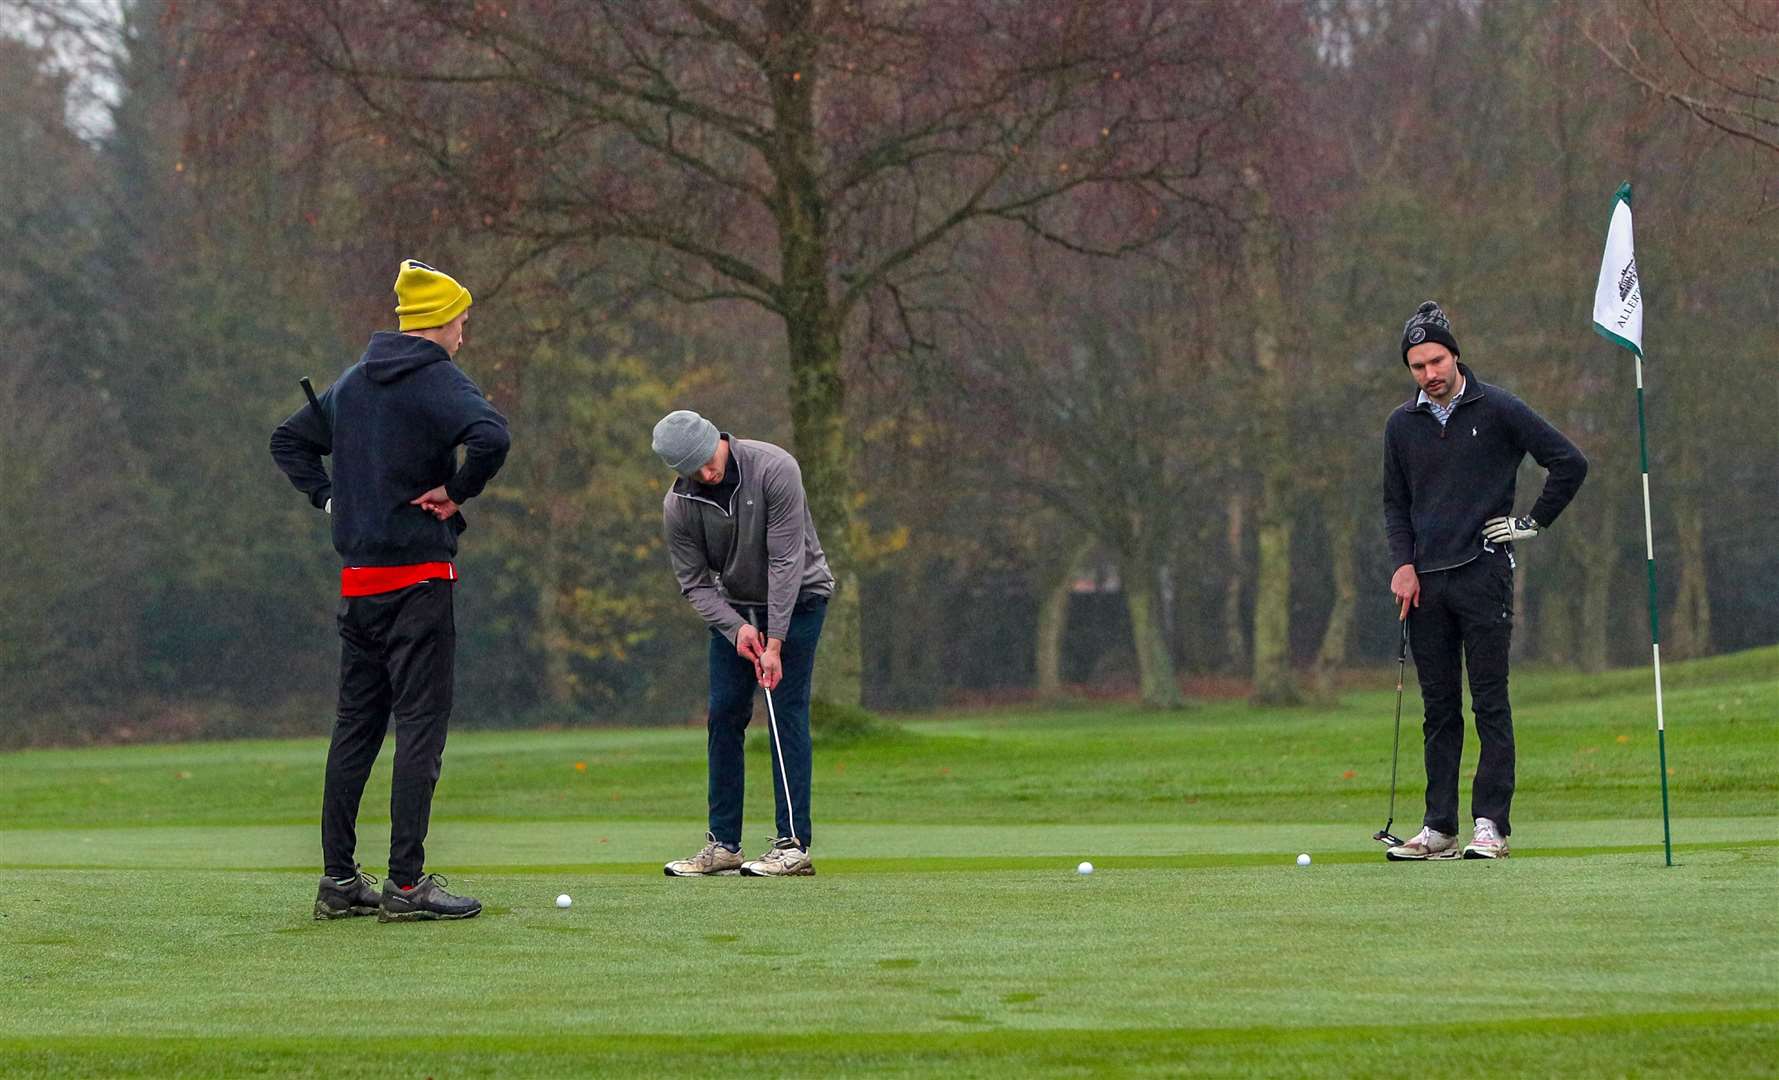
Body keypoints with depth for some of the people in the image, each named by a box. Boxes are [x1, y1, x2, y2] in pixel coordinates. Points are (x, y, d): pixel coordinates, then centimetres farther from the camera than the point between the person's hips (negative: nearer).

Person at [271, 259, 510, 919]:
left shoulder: (353, 381, 14)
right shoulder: (437, 380, -10)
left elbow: (289, 440, 25)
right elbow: (490, 437, -28)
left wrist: (328, 496, 15)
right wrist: (458, 492, -13)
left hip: (357, 581, 7)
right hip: (418, 577, -7)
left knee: (355, 726, 12)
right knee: (421, 726, -5)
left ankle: (338, 880, 13)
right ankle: (405, 884, -8)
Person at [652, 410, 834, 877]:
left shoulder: (774, 469, -26)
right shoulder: (679, 504, -14)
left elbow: (786, 561, -26)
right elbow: (694, 583, -6)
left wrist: (775, 643, -28)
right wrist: (736, 627, -23)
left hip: (796, 598, -4)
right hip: (733, 608, 4)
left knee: (787, 713, -12)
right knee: (724, 716, -1)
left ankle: (794, 845, -14)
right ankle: (723, 844, 4)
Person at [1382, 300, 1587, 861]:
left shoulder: (1497, 410, -3)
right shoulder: (1402, 425, 11)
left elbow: (1570, 463, 0)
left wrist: (1534, 522, -1)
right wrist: (1403, 564, 4)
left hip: (1483, 576, -4)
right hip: (1426, 583, 4)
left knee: (1490, 704, -5)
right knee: (1439, 710, 6)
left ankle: (1491, 824, -6)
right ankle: (1439, 828, 8)